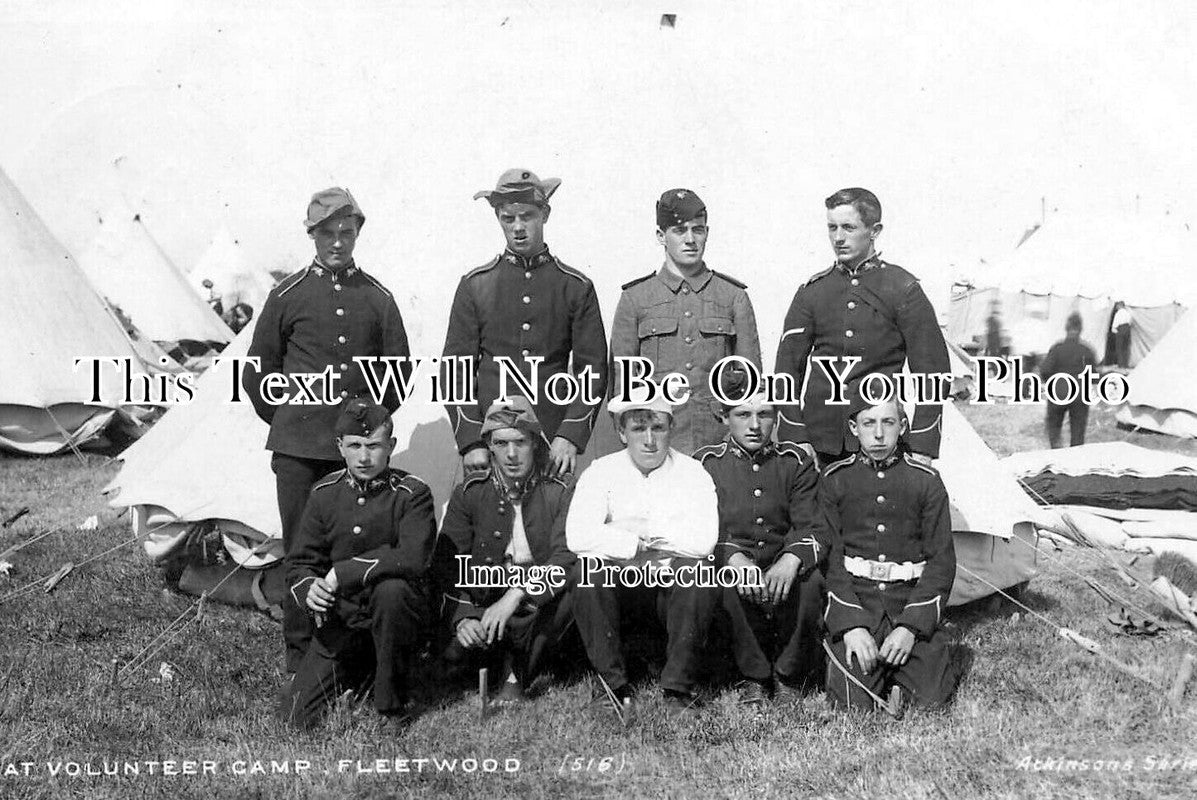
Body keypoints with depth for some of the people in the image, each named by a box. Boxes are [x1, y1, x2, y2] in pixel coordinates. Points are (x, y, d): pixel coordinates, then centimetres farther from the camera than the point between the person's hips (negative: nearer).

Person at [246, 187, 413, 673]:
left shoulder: (377, 298, 8)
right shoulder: (288, 295, 4)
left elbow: (399, 368, 15)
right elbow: (257, 370, 10)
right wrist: (284, 419, 9)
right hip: (298, 447, -1)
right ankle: (300, 650, 13)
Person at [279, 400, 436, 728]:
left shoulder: (412, 493, -12)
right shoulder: (325, 493, 1)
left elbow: (412, 559, -26)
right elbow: (299, 562, 4)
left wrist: (343, 572, -26)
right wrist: (308, 590, -20)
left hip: (398, 615, -3)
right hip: (341, 619, 3)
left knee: (391, 589, -38)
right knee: (295, 717, -8)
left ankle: (391, 704, -18)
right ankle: (358, 671, 23)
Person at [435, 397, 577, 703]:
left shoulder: (560, 492, -3)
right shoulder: (470, 493, 1)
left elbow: (568, 558, -17)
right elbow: (449, 564, -5)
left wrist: (517, 594, -31)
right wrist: (464, 617, -22)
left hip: (541, 608, 1)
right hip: (483, 604, -1)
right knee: (457, 647, -32)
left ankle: (516, 672, -11)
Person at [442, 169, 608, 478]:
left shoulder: (577, 287, 5)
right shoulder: (475, 285, 5)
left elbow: (593, 370, 2)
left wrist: (571, 437, -10)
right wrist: (471, 442, -7)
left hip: (554, 444, 0)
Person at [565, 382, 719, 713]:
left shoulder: (692, 473, 2)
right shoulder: (601, 472, 3)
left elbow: (704, 540, -15)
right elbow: (578, 537, -14)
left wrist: (645, 537, -13)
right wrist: (638, 546, -15)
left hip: (673, 586, 0)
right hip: (618, 582, 1)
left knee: (695, 570, -31)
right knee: (590, 566, -29)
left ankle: (679, 686, -21)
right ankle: (614, 685, -22)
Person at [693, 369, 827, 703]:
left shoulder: (796, 463, 7)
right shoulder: (706, 463, 4)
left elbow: (816, 528, -6)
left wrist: (791, 560, -28)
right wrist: (734, 557, -28)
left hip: (783, 574, 1)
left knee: (811, 582, -31)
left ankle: (789, 676, -6)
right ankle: (755, 676, -11)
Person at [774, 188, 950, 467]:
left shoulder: (904, 290, 1)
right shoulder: (811, 291, 8)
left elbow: (934, 373, -1)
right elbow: (787, 369, 7)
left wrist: (922, 448, -7)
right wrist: (795, 437, -3)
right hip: (818, 442, 2)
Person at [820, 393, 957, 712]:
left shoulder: (926, 480, 4)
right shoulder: (834, 479, 4)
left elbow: (941, 560, 2)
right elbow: (829, 557, -1)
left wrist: (911, 626, -10)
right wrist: (851, 625, -13)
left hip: (913, 602, 1)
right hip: (854, 600, -1)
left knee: (932, 695, -15)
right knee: (854, 700, -17)